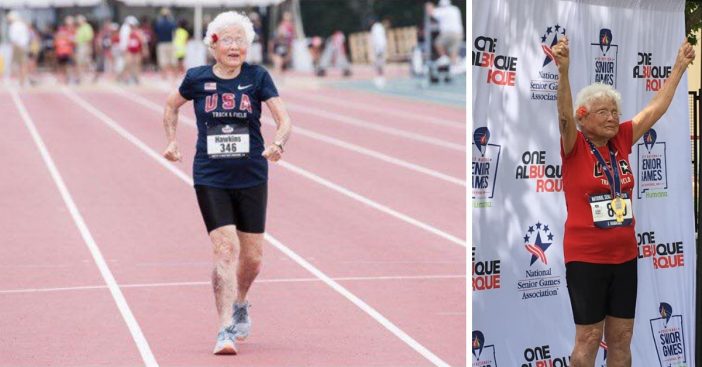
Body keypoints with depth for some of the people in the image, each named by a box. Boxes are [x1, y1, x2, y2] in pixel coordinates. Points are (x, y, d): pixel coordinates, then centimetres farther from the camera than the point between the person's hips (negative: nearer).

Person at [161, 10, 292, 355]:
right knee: (225, 249, -16)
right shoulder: (197, 79, -2)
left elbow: (283, 118, -10)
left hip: (251, 178, 1)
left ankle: (239, 305, 39)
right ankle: (226, 330, -14)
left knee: (252, 258, 8)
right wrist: (171, 142, 10)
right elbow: (171, 106, 17)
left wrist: (277, 143, -29)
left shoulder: (257, 77, -3)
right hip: (210, 179, -1)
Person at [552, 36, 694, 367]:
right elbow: (564, 114, -25)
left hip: (625, 256, 5)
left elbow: (657, 107, 12)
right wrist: (563, 71, -41)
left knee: (622, 337, 10)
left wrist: (679, 67, 13)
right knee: (588, 338, -1)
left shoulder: (622, 141, 6)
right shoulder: (574, 146, -7)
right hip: (585, 258, -5)